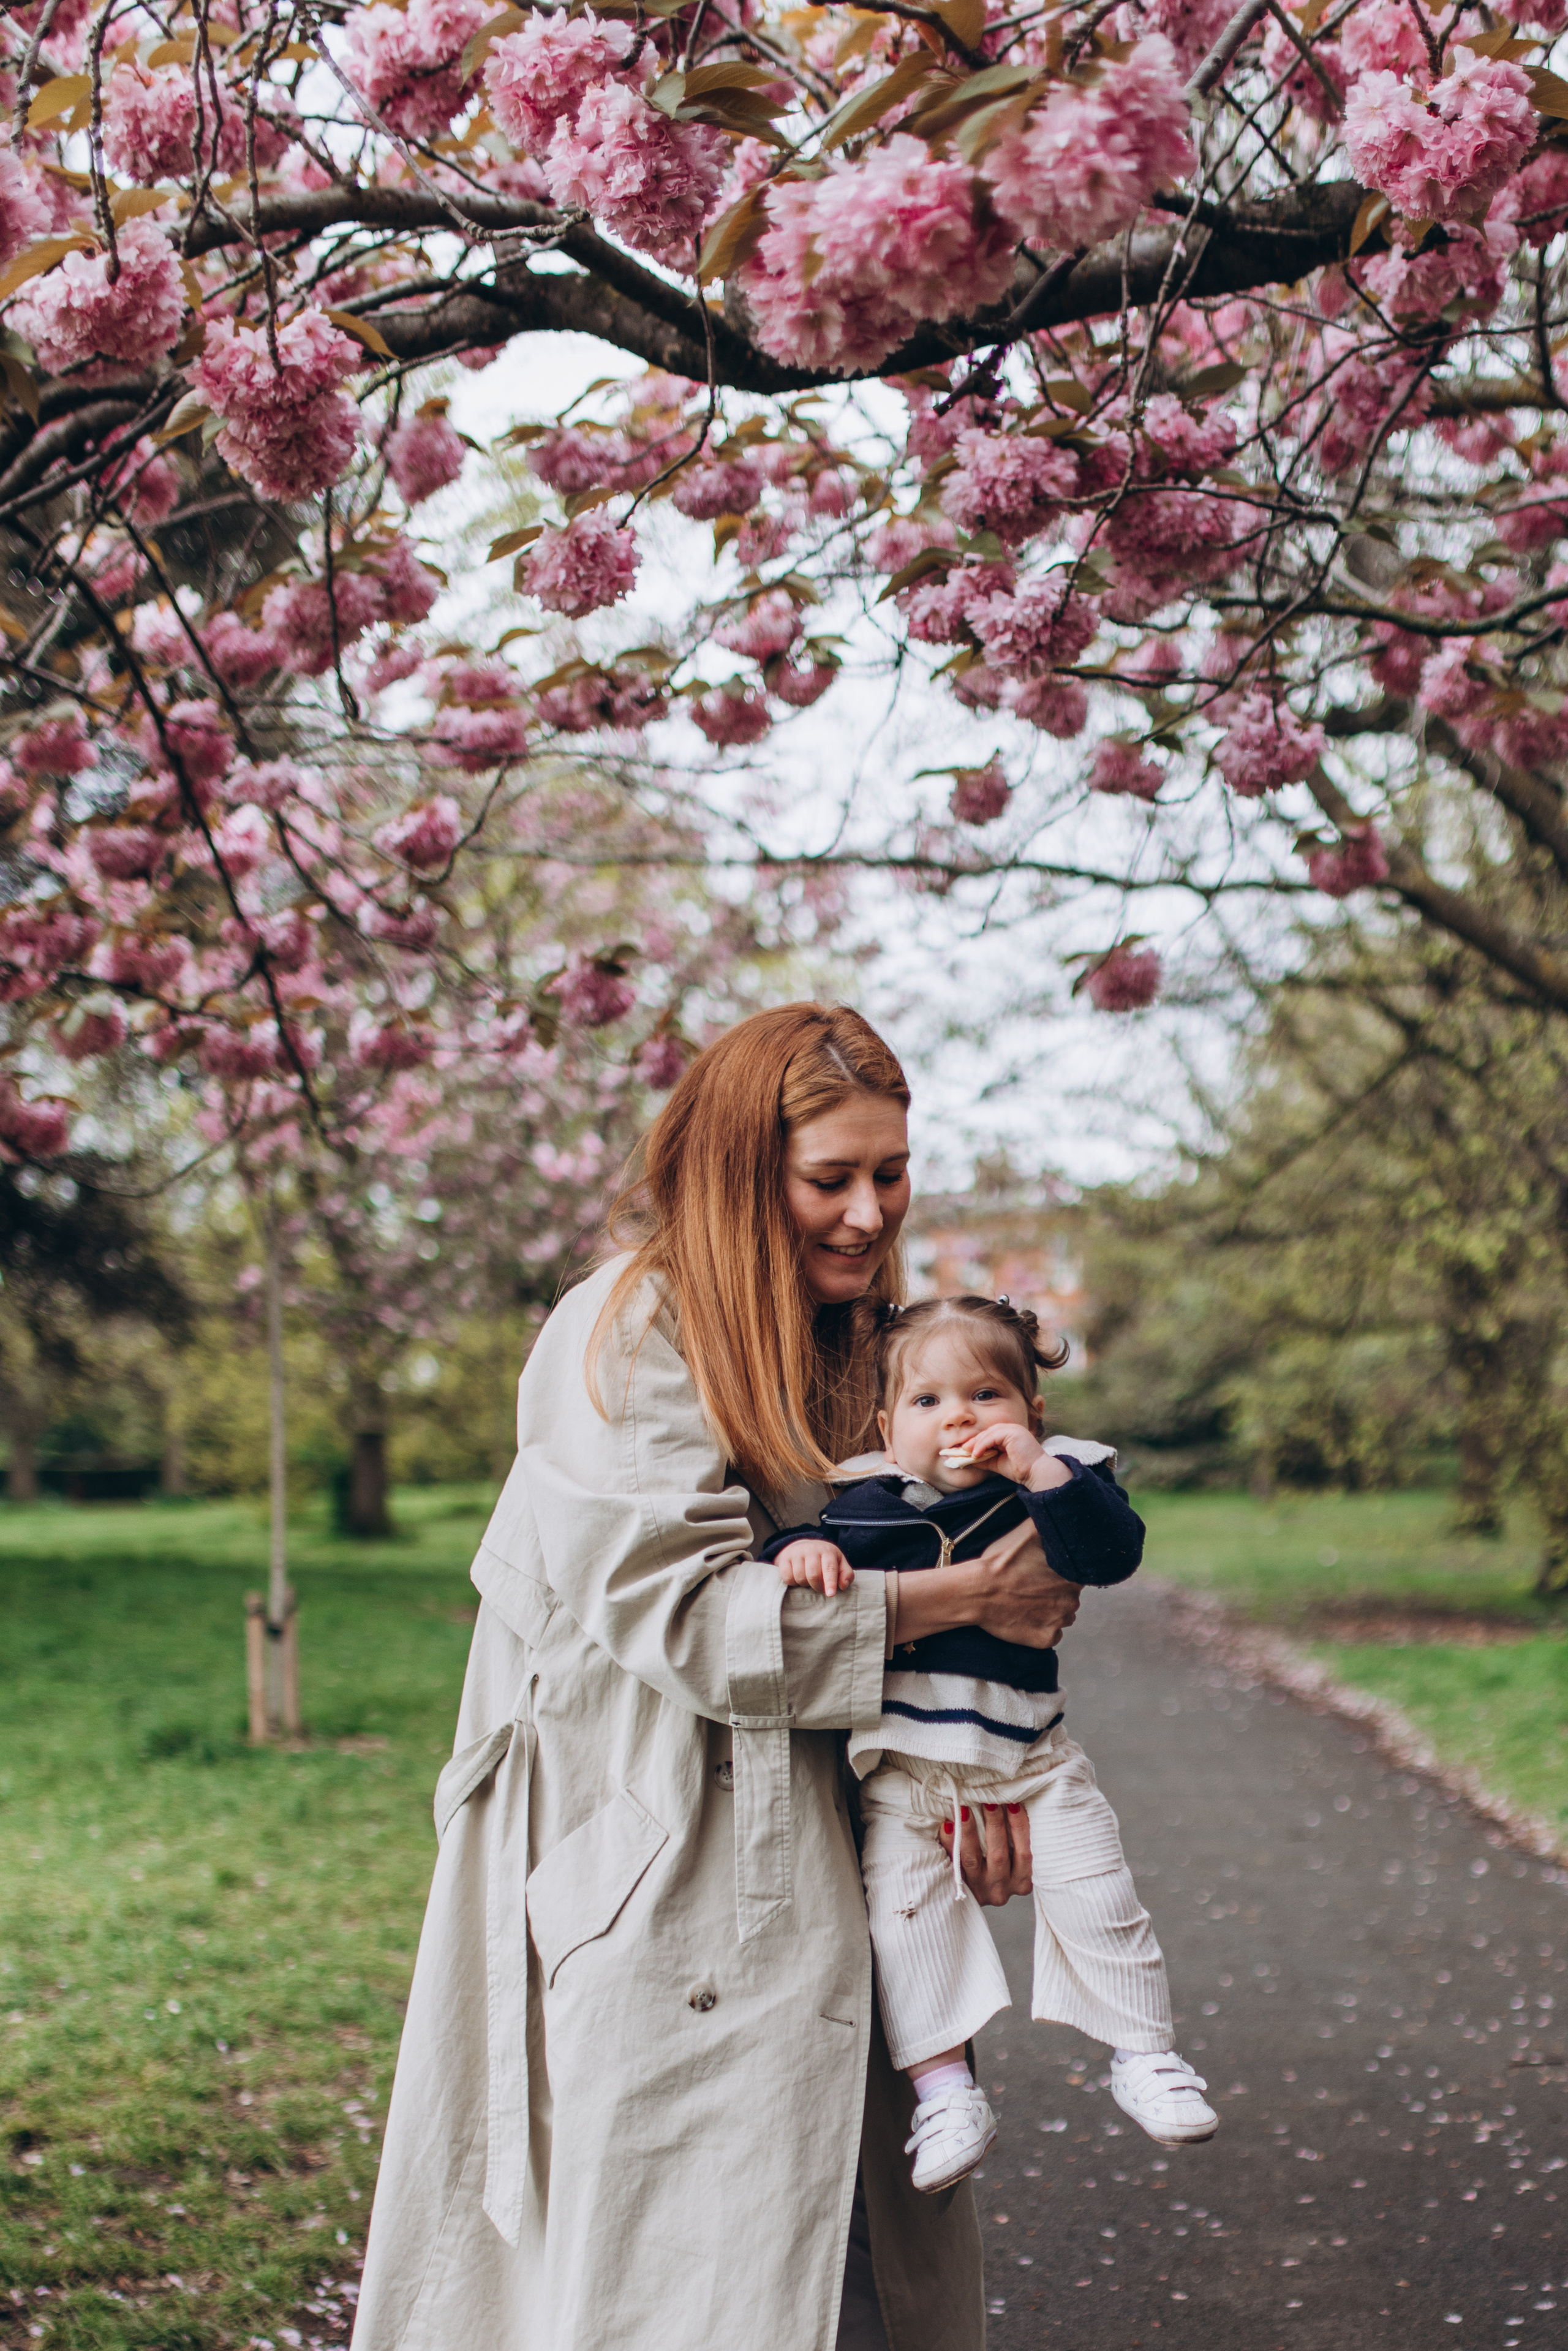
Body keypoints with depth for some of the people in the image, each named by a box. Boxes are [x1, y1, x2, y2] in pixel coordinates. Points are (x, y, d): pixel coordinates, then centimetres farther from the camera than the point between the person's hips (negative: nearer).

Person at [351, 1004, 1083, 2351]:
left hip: (808, 1873, 8)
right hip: (663, 1880, -7)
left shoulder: (855, 1341, 13)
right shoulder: (628, 1339, -12)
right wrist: (959, 1598, -16)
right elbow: (674, 1608, -19)